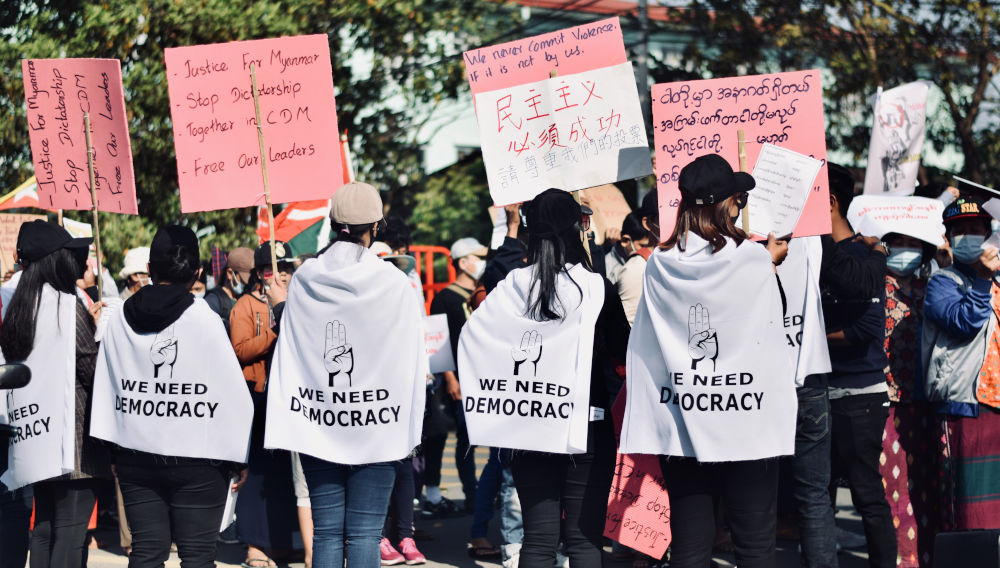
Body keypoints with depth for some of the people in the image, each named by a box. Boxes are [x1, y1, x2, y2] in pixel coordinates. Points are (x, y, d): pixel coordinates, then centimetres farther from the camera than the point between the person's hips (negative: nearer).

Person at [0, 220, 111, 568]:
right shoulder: (67, 305, -11)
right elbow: (92, 369, -12)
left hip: (34, 442, 8)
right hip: (72, 435, -8)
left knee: (44, 529, 12)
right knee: (71, 533, -6)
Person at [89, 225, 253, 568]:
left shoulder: (119, 321, 3)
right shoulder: (204, 320, -10)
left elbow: (105, 391, 8)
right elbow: (232, 390, -8)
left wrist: (111, 450, 16)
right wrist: (237, 457, 2)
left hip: (135, 459, 4)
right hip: (196, 460, -4)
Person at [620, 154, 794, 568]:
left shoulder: (660, 265, 1)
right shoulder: (754, 260, -8)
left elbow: (643, 352, 6)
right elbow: (772, 330, 7)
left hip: (681, 424, 3)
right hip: (747, 423, -3)